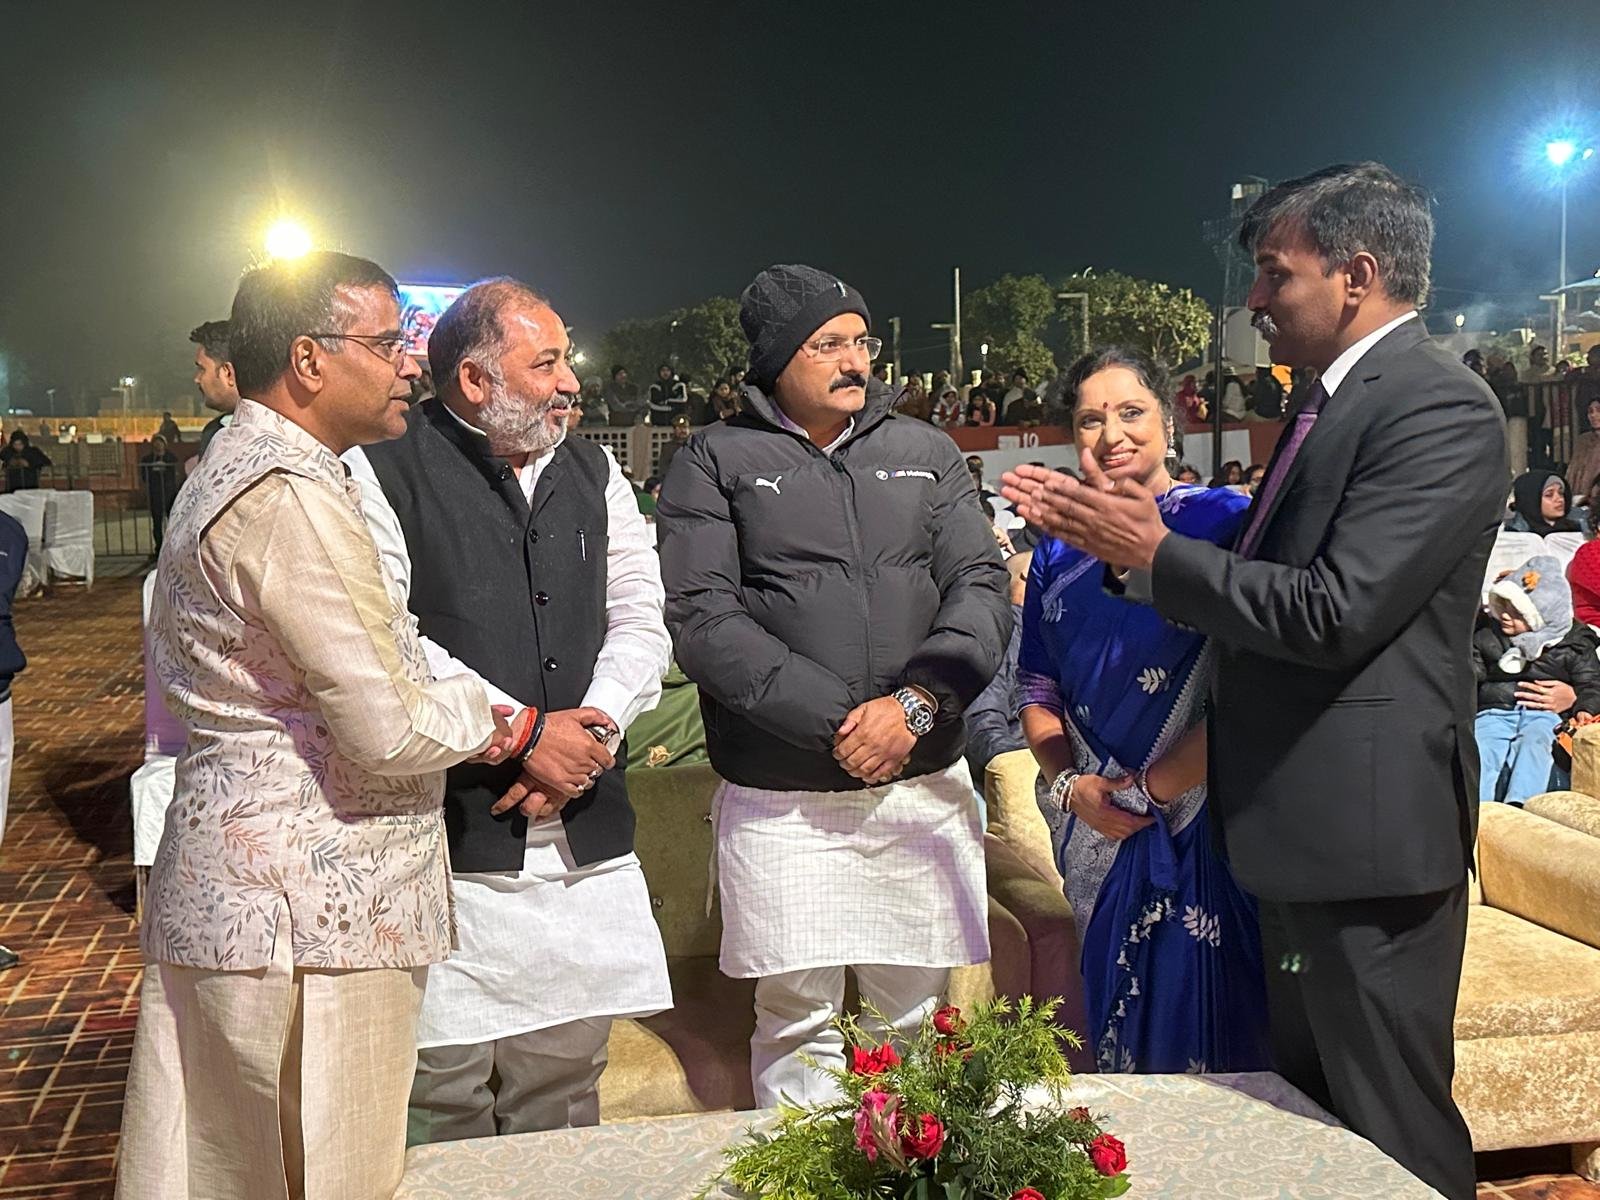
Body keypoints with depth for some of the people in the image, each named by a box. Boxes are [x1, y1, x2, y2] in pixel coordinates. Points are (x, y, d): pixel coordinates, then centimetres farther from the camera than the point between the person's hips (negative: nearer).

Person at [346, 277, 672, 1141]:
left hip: (584, 835, 5)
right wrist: (523, 731, -13)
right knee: (445, 1096, 0)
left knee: (565, 1090, 13)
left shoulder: (593, 472, 15)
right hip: (449, 838, -5)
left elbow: (641, 618, 10)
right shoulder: (385, 470, -4)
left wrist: (589, 731, -7)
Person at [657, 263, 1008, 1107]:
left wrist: (914, 705, -12)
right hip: (780, 804, -2)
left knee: (916, 1020, 11)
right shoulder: (716, 463, 2)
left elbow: (982, 587, 4)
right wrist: (835, 720, -14)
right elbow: (702, 619, -8)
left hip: (924, 788, 3)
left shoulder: (924, 453, 12)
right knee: (796, 1024, 5)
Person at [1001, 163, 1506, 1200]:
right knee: (1306, 1105, 22)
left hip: (1368, 828, -10)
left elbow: (1336, 612, -24)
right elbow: (1267, 582, 11)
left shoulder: (1439, 406, -17)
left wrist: (1155, 552, -15)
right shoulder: (1334, 402, 14)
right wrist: (1107, 530, 3)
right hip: (1301, 825, 10)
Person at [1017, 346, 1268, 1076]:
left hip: (1205, 828, -5)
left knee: (1213, 1036, 3)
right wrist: (1069, 786, -3)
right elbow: (1038, 692, 14)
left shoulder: (1222, 521, -8)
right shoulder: (1058, 554, 10)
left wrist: (1148, 789, -11)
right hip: (1103, 837, 5)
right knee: (1124, 1043, 15)